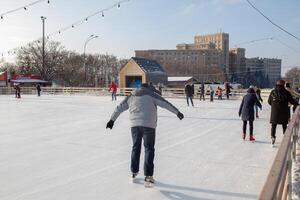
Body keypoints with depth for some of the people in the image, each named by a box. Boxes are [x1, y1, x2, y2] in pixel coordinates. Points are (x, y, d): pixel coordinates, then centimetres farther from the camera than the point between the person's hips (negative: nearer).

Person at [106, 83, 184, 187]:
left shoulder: (132, 96, 16)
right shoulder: (151, 94, 5)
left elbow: (119, 108, 19)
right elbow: (165, 104, 1)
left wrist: (112, 120, 26)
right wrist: (177, 112, 5)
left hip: (134, 125, 4)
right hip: (148, 125, -4)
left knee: (136, 147, 19)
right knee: (149, 149, 2)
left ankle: (134, 172, 29)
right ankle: (148, 176, -2)